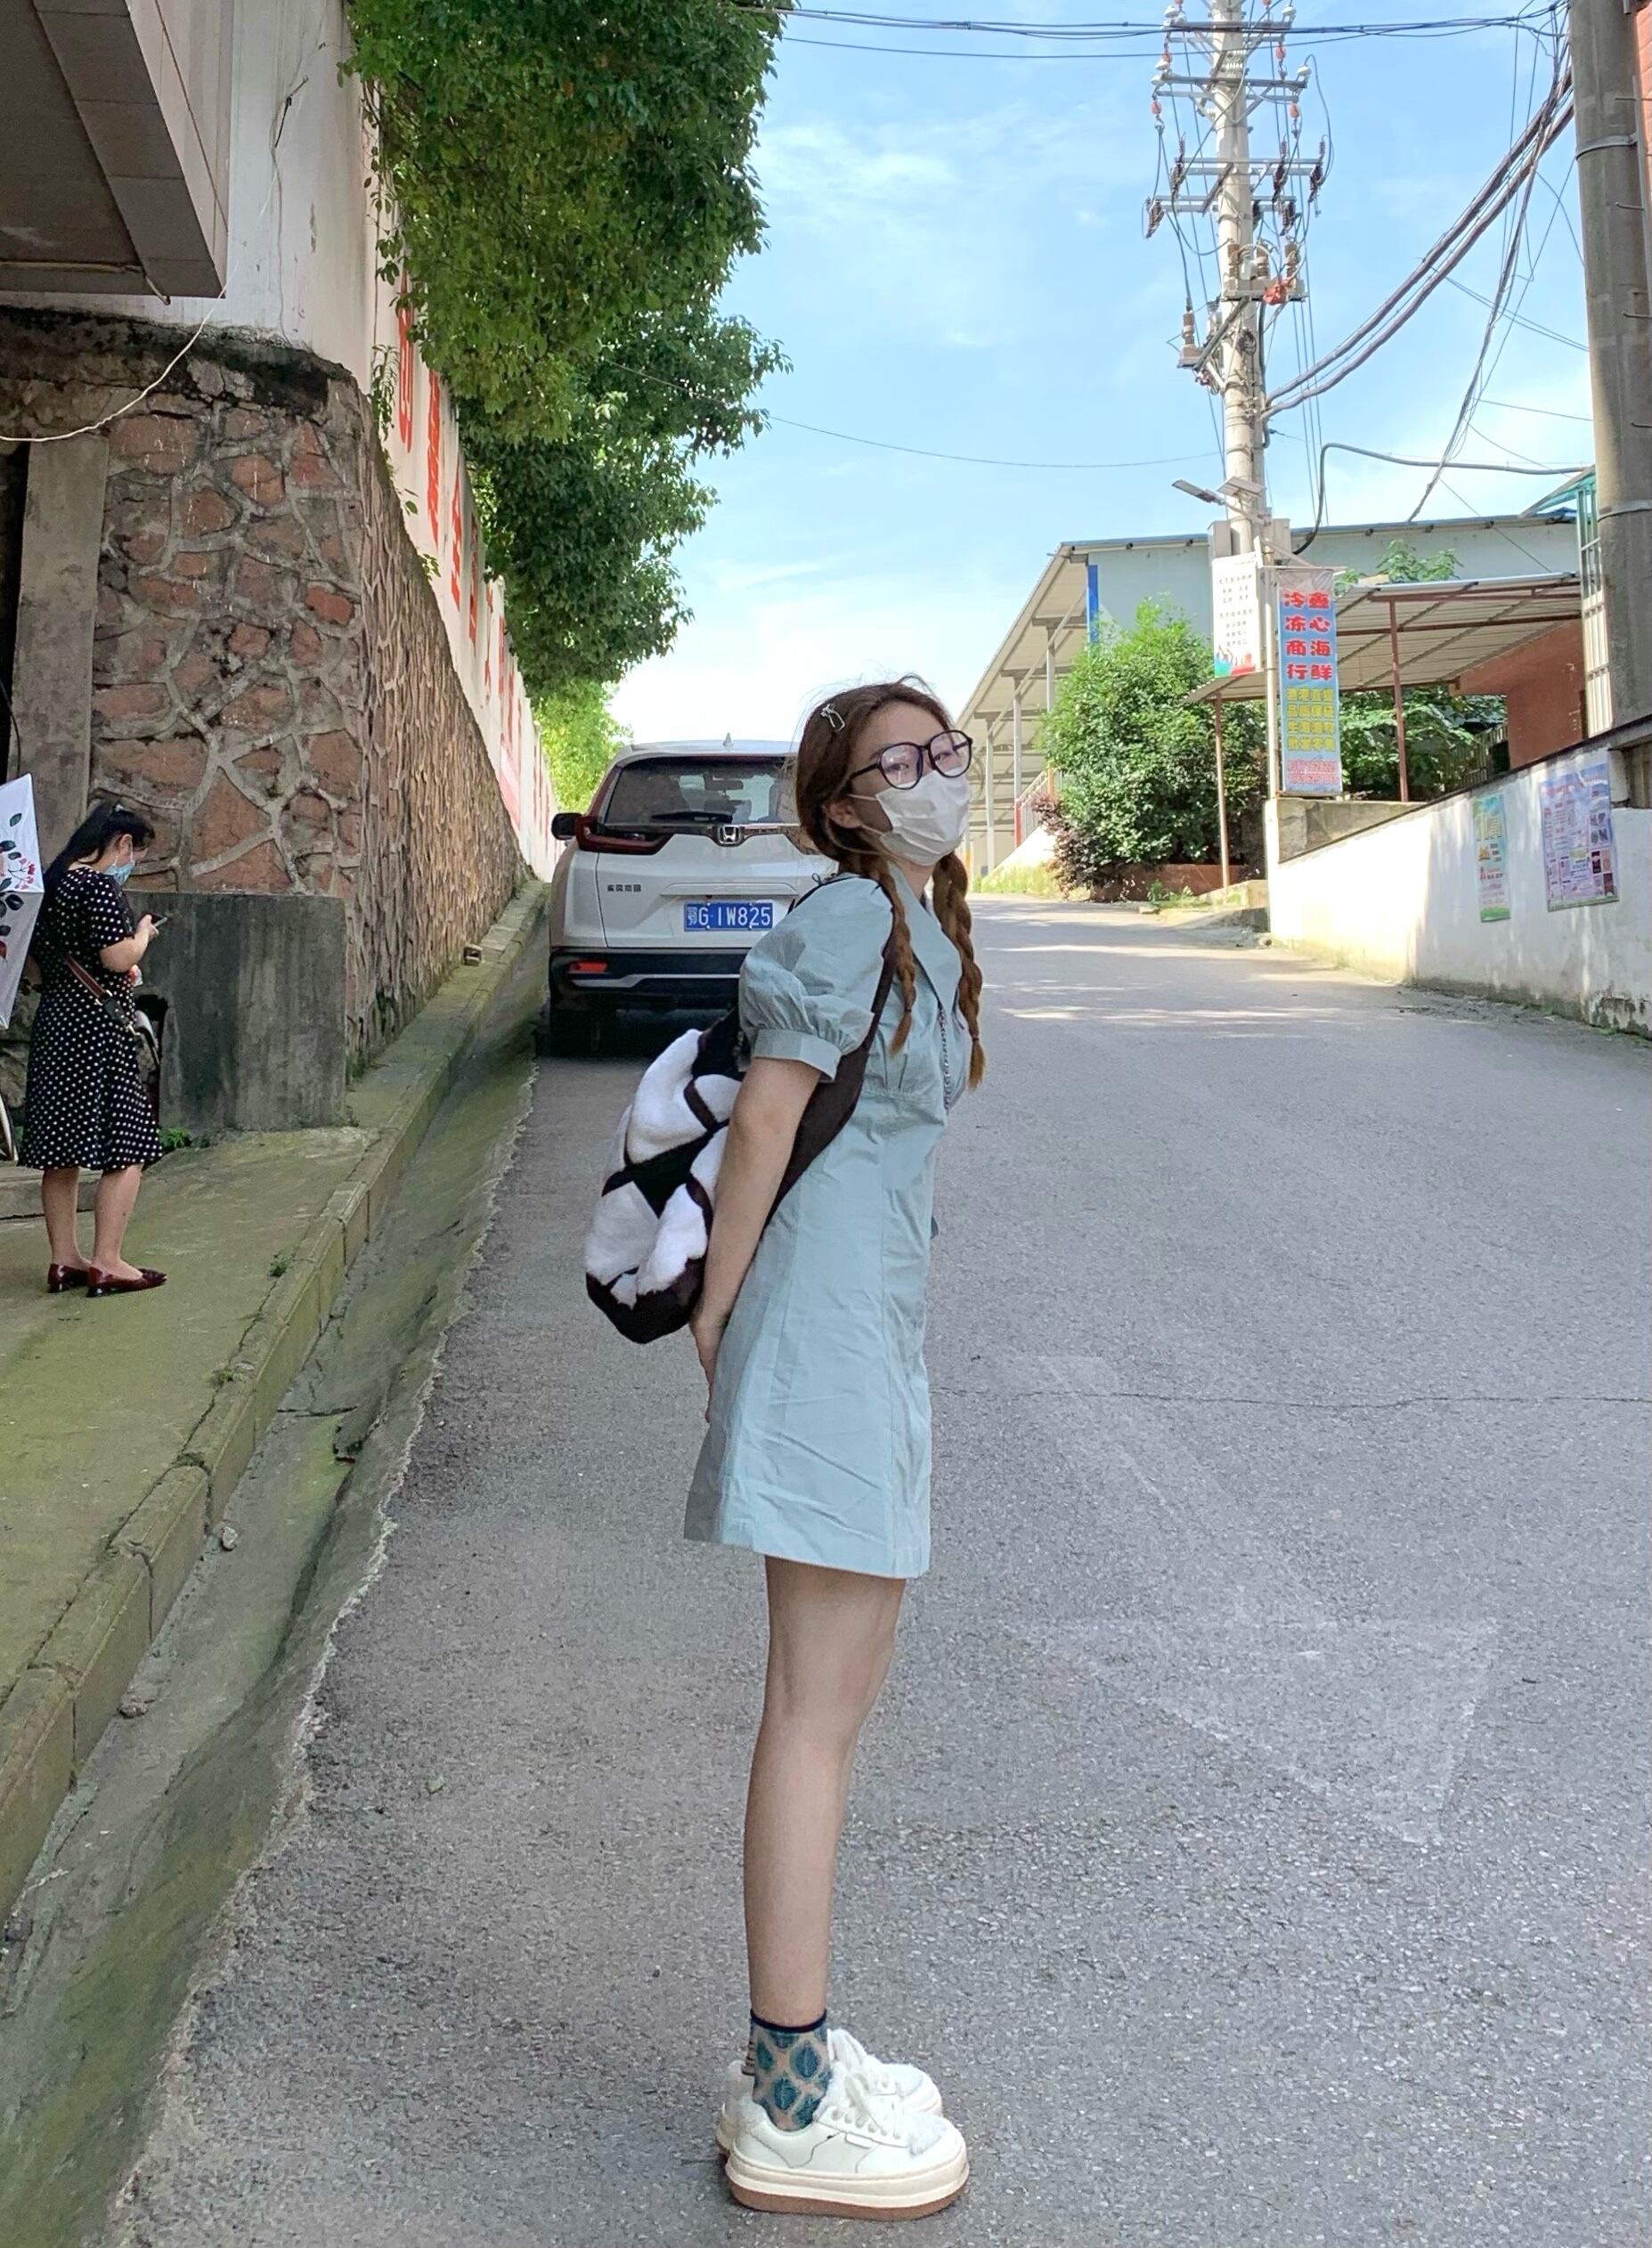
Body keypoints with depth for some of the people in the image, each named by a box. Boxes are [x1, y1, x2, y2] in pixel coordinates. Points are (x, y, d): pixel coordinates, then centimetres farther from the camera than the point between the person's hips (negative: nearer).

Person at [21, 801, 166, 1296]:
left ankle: (64, 1259, 17)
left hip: (55, 1021, 9)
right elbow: (119, 959, -19)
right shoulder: (99, 885, -13)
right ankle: (106, 1264, -5)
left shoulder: (55, 880, 14)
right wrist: (143, 932, 1)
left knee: (61, 1149, 11)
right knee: (126, 1147, -4)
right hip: (97, 1023, -9)